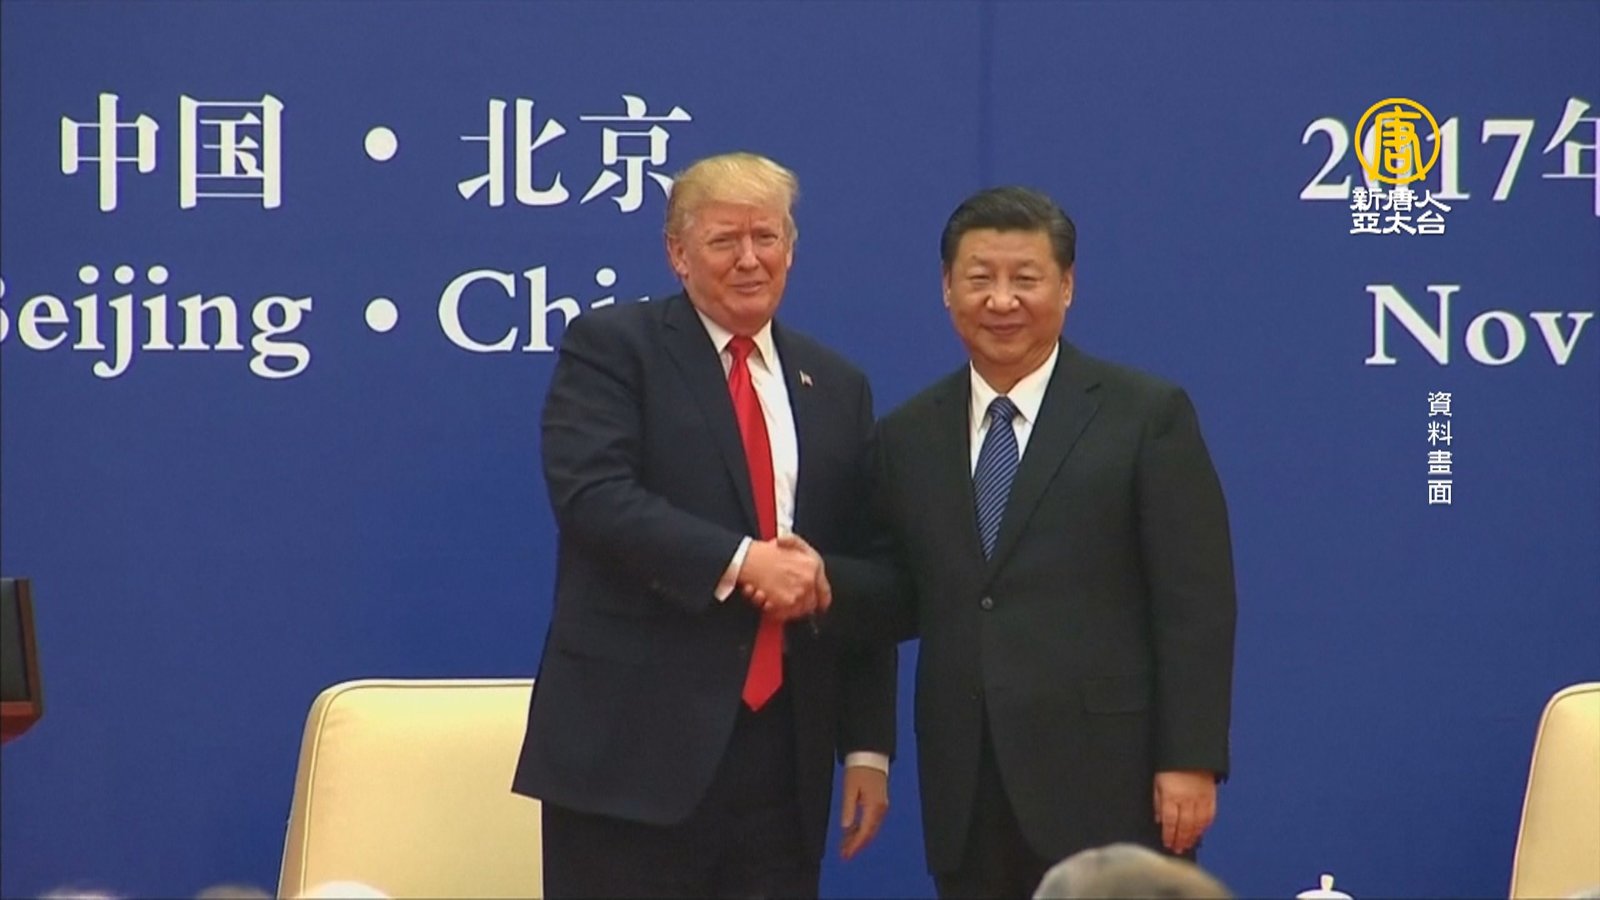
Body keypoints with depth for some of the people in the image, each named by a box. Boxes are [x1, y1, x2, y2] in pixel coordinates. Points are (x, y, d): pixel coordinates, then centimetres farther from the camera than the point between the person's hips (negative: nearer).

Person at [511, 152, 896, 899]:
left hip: (784, 747, 5)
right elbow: (591, 495, -14)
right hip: (636, 742, -4)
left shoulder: (837, 387, 16)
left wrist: (868, 745, 10)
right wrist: (738, 562, -21)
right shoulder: (611, 347, 1)